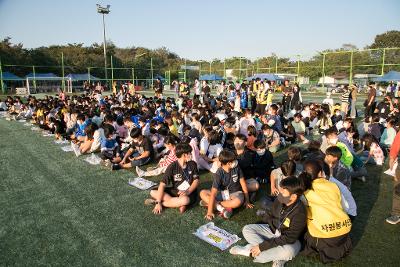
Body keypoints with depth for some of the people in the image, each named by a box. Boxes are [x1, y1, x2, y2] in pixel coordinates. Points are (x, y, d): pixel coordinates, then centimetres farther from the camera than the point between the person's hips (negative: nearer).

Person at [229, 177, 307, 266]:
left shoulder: (300, 213, -30)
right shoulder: (279, 200, -14)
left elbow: (288, 238, -29)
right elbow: (269, 214, 6)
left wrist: (262, 246, -28)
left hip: (289, 241, -6)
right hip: (271, 229, 6)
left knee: (288, 251, -38)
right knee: (247, 229, -8)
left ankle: (250, 250, -22)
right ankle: (276, 256, -18)